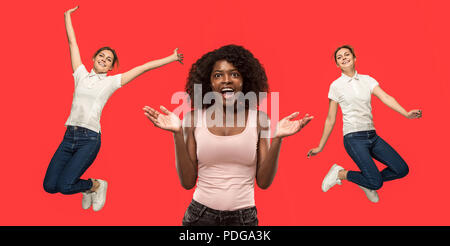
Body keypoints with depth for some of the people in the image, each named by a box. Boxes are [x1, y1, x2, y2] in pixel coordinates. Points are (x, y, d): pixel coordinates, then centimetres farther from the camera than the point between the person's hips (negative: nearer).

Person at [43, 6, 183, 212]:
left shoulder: (111, 82, 6)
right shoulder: (81, 74, 13)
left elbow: (143, 68, 3)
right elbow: (72, 42, 18)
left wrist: (172, 58, 5)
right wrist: (67, 15, 22)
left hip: (89, 138, -4)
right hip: (69, 135, 4)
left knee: (65, 186, -17)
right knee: (49, 186, -3)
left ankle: (95, 185, 14)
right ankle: (87, 187, 24)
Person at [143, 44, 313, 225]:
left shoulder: (258, 119, -4)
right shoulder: (194, 119, -6)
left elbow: (264, 182, -4)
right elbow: (188, 182, -6)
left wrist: (277, 139, -16)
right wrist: (178, 134, -15)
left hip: (244, 216, 1)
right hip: (201, 215, 0)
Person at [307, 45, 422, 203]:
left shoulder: (367, 80, 11)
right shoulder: (336, 85, 1)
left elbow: (386, 98, -4)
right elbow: (330, 120, 4)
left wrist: (406, 113, -23)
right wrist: (320, 147, 4)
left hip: (372, 136, 5)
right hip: (354, 138, -5)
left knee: (402, 169, -3)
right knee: (376, 182, -16)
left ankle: (366, 180, 17)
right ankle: (340, 173, 6)